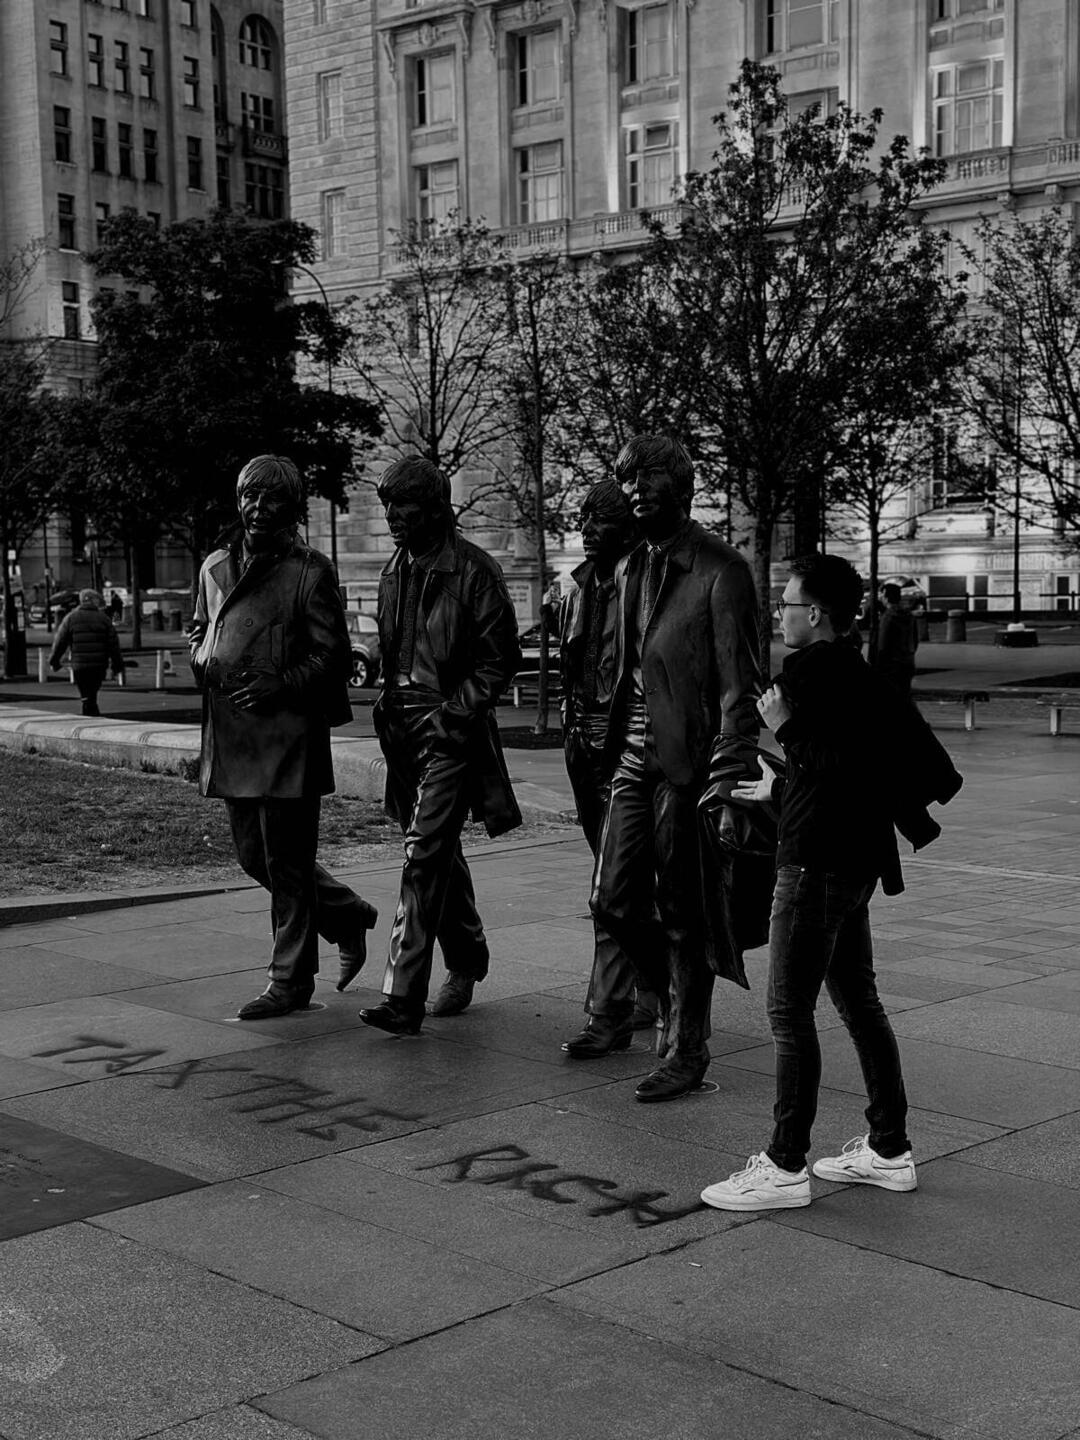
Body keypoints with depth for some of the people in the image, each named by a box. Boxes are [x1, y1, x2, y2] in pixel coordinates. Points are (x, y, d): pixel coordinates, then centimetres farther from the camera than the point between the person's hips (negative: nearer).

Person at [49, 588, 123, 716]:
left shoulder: (71, 618, 2)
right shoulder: (104, 619, 4)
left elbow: (60, 642, 3)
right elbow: (113, 644, 3)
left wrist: (53, 661, 15)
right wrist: (117, 666, 9)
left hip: (79, 665, -2)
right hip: (99, 666, 2)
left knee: (87, 697, 1)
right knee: (92, 695, 14)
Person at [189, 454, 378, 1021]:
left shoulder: (310, 571, -4)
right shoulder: (215, 566, 14)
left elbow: (331, 655, -6)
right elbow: (199, 628, 25)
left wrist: (281, 685, -18)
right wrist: (202, 660, 3)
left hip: (288, 733, -7)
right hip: (229, 735, 7)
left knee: (286, 863, -1)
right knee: (255, 857, 13)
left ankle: (290, 981, 11)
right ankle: (349, 916, 33)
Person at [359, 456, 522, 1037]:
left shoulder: (474, 570, -8)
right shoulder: (395, 572, 13)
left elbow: (500, 658, -7)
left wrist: (455, 710, -15)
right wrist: (388, 704, 9)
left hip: (452, 732, -7)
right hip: (404, 728, 7)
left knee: (424, 854, -14)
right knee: (442, 853, 17)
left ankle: (403, 997, -17)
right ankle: (466, 964, 34)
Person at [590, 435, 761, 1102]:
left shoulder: (721, 570, -9)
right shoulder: (631, 569, 15)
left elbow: (740, 682, -12)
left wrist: (727, 773, -19)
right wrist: (614, 741, 11)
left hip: (688, 761, -7)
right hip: (635, 755, 7)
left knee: (683, 915, 1)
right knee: (614, 899, 7)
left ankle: (686, 1053, 14)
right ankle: (678, 995, 31)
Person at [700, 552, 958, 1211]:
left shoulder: (814, 670, -15)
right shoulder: (853, 670, 16)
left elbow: (838, 767, -24)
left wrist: (785, 728, -16)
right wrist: (781, 790, 31)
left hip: (818, 864, -10)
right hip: (855, 858, 11)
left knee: (790, 1011, -5)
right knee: (857, 1000, 15)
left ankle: (785, 1167, -1)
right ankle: (889, 1150, 23)